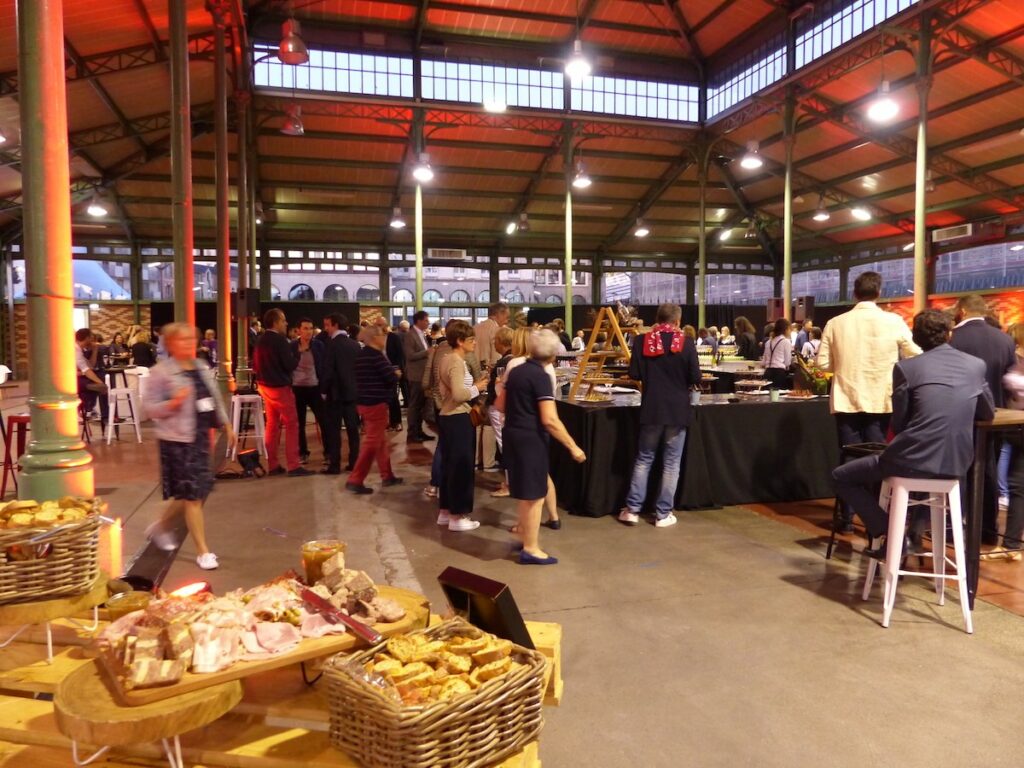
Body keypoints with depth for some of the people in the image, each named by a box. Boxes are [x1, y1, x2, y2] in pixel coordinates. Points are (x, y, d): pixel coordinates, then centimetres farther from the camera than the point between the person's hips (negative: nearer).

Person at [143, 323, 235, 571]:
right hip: (177, 439, -7)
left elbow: (216, 399, 16)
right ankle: (203, 551, 6)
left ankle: (161, 527, 39)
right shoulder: (160, 372, -10)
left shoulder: (202, 367, 10)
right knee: (192, 494, -3)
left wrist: (226, 425, 15)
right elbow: (150, 408, -11)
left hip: (201, 436, 7)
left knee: (200, 490, 14)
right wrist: (173, 403, -27)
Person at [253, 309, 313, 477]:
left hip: (265, 386, 8)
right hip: (280, 387, -8)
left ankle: (273, 465, 16)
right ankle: (293, 466, -5)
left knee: (272, 425, 13)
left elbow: (255, 365, 14)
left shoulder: (261, 341, 8)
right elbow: (291, 365, -18)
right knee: (291, 425, -3)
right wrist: (297, 351, -3)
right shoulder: (280, 340, -16)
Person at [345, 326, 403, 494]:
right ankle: (355, 480, -5)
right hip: (376, 402, -9)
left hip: (364, 401, 9)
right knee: (372, 442, -5)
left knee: (381, 440, 16)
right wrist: (396, 374, 2)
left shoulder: (362, 355, 11)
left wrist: (392, 372, 14)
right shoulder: (376, 355, -16)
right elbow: (391, 378, -19)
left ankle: (387, 476, 24)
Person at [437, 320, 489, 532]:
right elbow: (459, 395, -28)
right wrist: (477, 388, -13)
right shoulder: (457, 362, -18)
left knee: (449, 464, 16)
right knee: (461, 466, -1)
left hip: (447, 416, 10)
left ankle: (446, 512, 25)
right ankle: (457, 517, 7)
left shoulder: (447, 359, 13)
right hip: (458, 419, -10)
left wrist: (473, 385, 9)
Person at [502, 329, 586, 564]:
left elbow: (501, 405, 18)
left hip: (512, 434, 9)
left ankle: (526, 537, 33)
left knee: (524, 493, 20)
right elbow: (549, 420, -23)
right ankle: (530, 549, 10)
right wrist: (573, 447, -18)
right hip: (530, 439, -8)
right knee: (534, 496, 2)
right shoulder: (541, 377, -16)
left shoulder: (516, 371, 8)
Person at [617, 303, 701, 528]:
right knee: (671, 463, 8)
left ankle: (632, 509, 13)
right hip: (678, 409, -1)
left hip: (651, 409, 2)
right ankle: (663, 514, 12)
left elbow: (634, 374, -3)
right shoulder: (686, 342, -7)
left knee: (643, 459, 13)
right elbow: (696, 378, -7)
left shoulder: (642, 340, -4)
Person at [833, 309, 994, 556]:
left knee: (841, 477, 12)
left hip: (916, 459, -6)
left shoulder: (906, 367, -4)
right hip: (959, 462, 6)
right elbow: (987, 414, 19)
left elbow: (898, 424, 1)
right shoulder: (976, 364, 8)